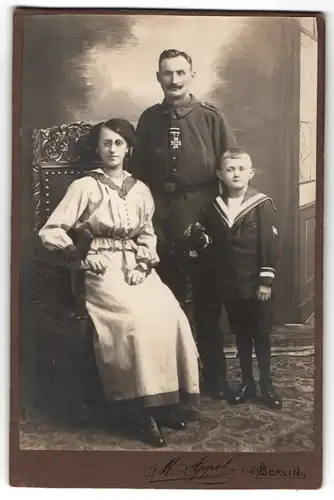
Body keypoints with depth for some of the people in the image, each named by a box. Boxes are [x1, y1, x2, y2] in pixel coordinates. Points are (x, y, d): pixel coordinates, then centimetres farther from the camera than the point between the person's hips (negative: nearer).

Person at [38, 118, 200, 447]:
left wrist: (144, 264, -1)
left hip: (137, 267, 4)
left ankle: (165, 400, -7)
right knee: (137, 318, -29)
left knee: (168, 314, -22)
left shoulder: (140, 189, 13)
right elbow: (50, 231, -4)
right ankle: (141, 409, -15)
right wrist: (79, 255, -15)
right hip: (104, 269, -4)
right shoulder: (85, 187, -2)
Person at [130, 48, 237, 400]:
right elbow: (137, 174, 7)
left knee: (207, 302, 10)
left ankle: (215, 375, 28)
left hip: (204, 226, -1)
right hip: (162, 228, 2)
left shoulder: (211, 118, -2)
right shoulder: (149, 120, 4)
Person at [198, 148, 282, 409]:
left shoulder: (262, 204, -9)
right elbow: (213, 246, 9)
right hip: (229, 285, 4)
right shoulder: (215, 207, 4)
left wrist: (266, 280, -13)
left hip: (256, 284, -3)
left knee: (261, 335, 9)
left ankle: (267, 385, 23)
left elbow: (270, 245, -11)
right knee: (240, 336, 15)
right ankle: (247, 383, 28)